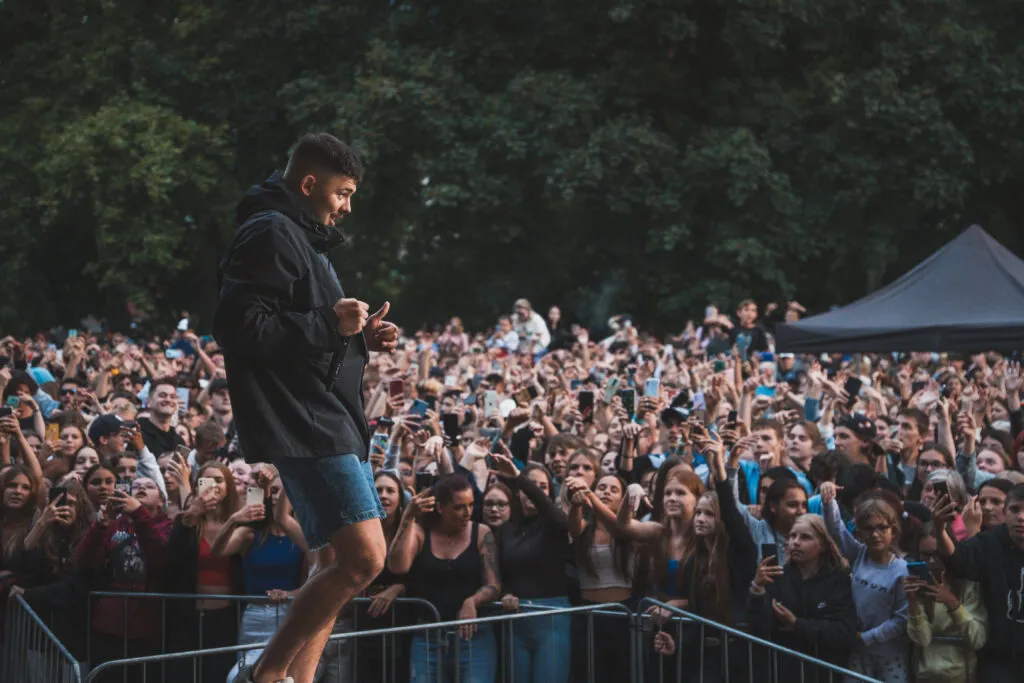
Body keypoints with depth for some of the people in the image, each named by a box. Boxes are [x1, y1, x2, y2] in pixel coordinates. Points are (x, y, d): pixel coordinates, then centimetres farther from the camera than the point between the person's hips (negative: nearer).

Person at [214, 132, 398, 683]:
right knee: (365, 556, -17)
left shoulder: (304, 239, 22)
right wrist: (330, 325, -19)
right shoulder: (270, 234, -11)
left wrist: (360, 337, 11)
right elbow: (240, 328, -21)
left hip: (330, 422, 11)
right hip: (303, 425, -11)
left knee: (341, 563, 11)